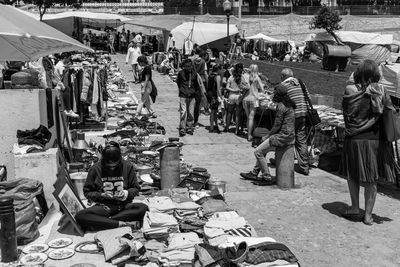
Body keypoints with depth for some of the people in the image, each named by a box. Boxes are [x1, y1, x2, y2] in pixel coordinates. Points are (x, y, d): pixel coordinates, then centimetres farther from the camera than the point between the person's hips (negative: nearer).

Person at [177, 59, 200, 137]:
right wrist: (182, 89, 9)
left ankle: (189, 128, 18)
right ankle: (182, 129, -5)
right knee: (183, 112, -10)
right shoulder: (181, 73, -4)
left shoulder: (194, 73, 4)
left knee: (191, 113, 6)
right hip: (183, 96, -3)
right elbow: (178, 81, 13)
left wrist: (194, 90, 12)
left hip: (192, 96, 3)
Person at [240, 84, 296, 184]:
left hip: (283, 136, -10)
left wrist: (267, 136, -2)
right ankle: (254, 173, 28)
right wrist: (269, 135, 14)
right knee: (263, 149, 23)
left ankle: (267, 177, -2)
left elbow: (277, 126, -17)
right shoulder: (289, 105, 13)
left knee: (258, 151, -6)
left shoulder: (281, 106, -17)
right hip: (289, 135, 10)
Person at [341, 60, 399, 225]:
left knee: (352, 174, 19)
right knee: (371, 180, 10)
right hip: (374, 140, 0)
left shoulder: (350, 90, -9)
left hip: (353, 140, 0)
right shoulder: (380, 92, -8)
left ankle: (355, 208, 22)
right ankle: (368, 215, 15)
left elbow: (346, 111, 1)